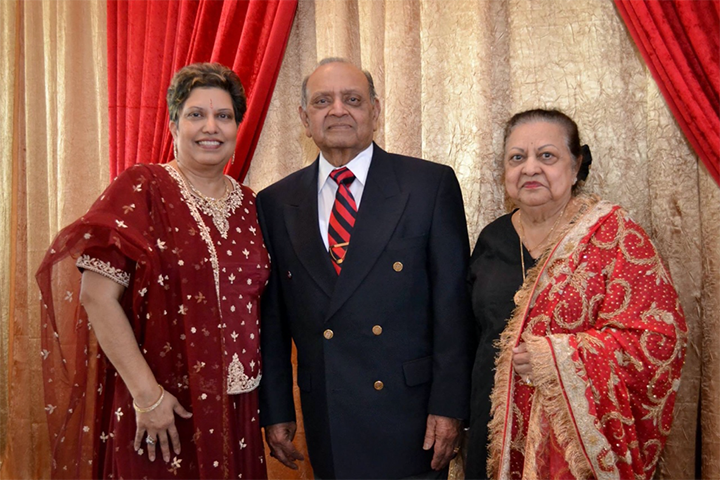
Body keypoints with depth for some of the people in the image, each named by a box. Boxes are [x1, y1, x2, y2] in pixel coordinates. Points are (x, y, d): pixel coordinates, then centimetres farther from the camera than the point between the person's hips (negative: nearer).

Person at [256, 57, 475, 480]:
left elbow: (452, 302, -7)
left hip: (410, 418, -2)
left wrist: (449, 405, -10)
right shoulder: (276, 203, 5)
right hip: (327, 422, 3)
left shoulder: (431, 184, -4)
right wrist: (276, 411, 5)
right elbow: (272, 316, 6)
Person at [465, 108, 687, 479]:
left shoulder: (613, 234, -9)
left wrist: (557, 357, -21)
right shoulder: (493, 239, 6)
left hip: (580, 433, -4)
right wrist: (462, 414, 10)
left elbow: (660, 338, -15)